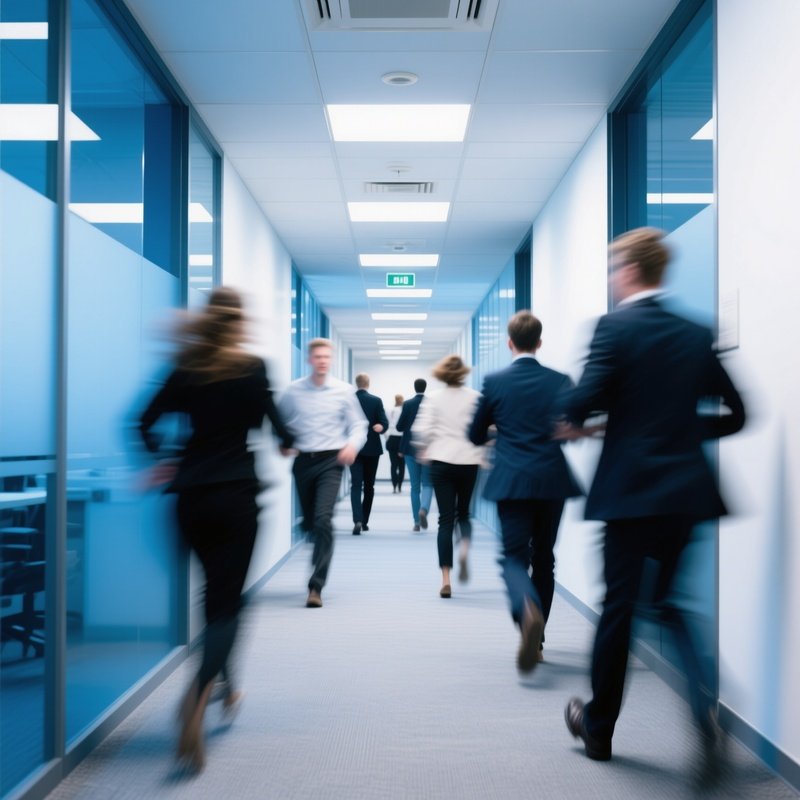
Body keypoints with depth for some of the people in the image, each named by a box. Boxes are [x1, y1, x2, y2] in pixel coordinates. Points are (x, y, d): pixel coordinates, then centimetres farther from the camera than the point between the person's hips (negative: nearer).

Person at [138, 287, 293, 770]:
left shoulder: (187, 368, 5)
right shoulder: (252, 368, -5)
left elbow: (147, 423, 4)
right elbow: (273, 423, -4)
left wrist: (163, 460, 18)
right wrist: (287, 441, 18)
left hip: (192, 494, 4)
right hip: (236, 494, -4)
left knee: (215, 592, 22)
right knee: (228, 599, -2)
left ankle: (227, 688, 34)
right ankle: (199, 697, -25)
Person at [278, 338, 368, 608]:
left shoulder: (343, 390, 1)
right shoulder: (293, 391, 4)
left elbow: (358, 424, 6)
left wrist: (353, 445, -14)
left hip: (330, 461, -3)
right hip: (303, 461, 3)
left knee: (323, 520, -17)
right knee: (309, 522, 12)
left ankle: (316, 586, -17)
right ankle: (321, 561, 40)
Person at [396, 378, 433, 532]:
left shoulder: (407, 404, -5)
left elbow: (399, 427, -3)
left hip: (411, 449, 0)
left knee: (415, 486, 7)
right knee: (427, 483, 9)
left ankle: (417, 522, 6)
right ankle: (423, 509, -19)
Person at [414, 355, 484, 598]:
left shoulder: (433, 398, 0)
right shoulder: (474, 397, -1)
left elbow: (421, 430, -7)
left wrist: (423, 450, 12)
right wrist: (481, 452, 12)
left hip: (441, 461, 0)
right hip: (468, 461, 0)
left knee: (446, 518, 3)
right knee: (463, 512, 20)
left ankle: (446, 580, -3)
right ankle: (464, 548, -10)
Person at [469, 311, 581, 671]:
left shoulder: (494, 382, -2)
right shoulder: (561, 382, 0)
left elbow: (476, 435, 5)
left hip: (512, 482, -2)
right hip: (553, 481, 2)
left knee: (514, 557, 1)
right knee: (543, 558, 15)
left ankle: (527, 610, -31)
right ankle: (535, 641, 22)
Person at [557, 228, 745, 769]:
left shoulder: (615, 327, -9)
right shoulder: (697, 334, 6)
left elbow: (585, 400, -18)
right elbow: (734, 414, 8)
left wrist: (574, 423, 3)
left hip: (629, 488, -4)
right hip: (685, 489, 4)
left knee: (619, 605, 7)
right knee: (673, 601, 16)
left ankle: (599, 727, 21)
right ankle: (704, 700, -7)